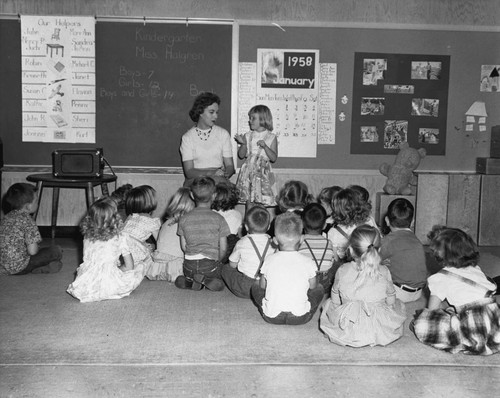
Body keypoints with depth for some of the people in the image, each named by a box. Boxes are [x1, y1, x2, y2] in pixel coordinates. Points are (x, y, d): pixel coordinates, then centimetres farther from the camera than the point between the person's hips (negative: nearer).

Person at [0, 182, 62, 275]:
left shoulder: (8, 216, 7)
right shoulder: (27, 220, -15)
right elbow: (32, 251, -19)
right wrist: (38, 248, 4)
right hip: (18, 268, -8)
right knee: (56, 250, -3)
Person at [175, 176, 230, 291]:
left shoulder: (184, 219, -1)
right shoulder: (218, 219, -7)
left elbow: (183, 246, 4)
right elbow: (223, 248, -3)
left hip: (189, 265, 3)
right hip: (211, 265, -3)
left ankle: (188, 281, -2)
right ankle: (206, 280, -10)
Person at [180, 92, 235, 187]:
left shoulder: (223, 134, 10)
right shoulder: (187, 137, 4)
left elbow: (230, 165, 8)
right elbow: (189, 172, -5)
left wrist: (225, 174, -17)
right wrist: (211, 173, -20)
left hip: (220, 180, 1)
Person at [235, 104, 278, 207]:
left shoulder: (271, 137, -1)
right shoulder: (248, 136, 7)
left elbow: (274, 158, -6)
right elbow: (241, 155, 5)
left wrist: (265, 146, -18)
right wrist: (243, 143, -10)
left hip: (263, 172, -3)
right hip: (249, 171, 3)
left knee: (262, 203, -4)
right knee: (249, 199, 5)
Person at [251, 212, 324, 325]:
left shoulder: (269, 260, -4)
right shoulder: (308, 262, -7)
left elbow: (262, 286, 8)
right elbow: (312, 287, 9)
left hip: (271, 317, 0)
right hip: (300, 318, 0)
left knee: (255, 287, 26)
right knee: (319, 289, 23)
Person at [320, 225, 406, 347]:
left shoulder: (342, 271, -13)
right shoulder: (384, 272, -12)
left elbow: (335, 301, 0)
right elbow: (391, 302, 1)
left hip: (348, 332, -1)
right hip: (380, 333, 1)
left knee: (329, 302, 29)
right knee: (398, 304, 29)